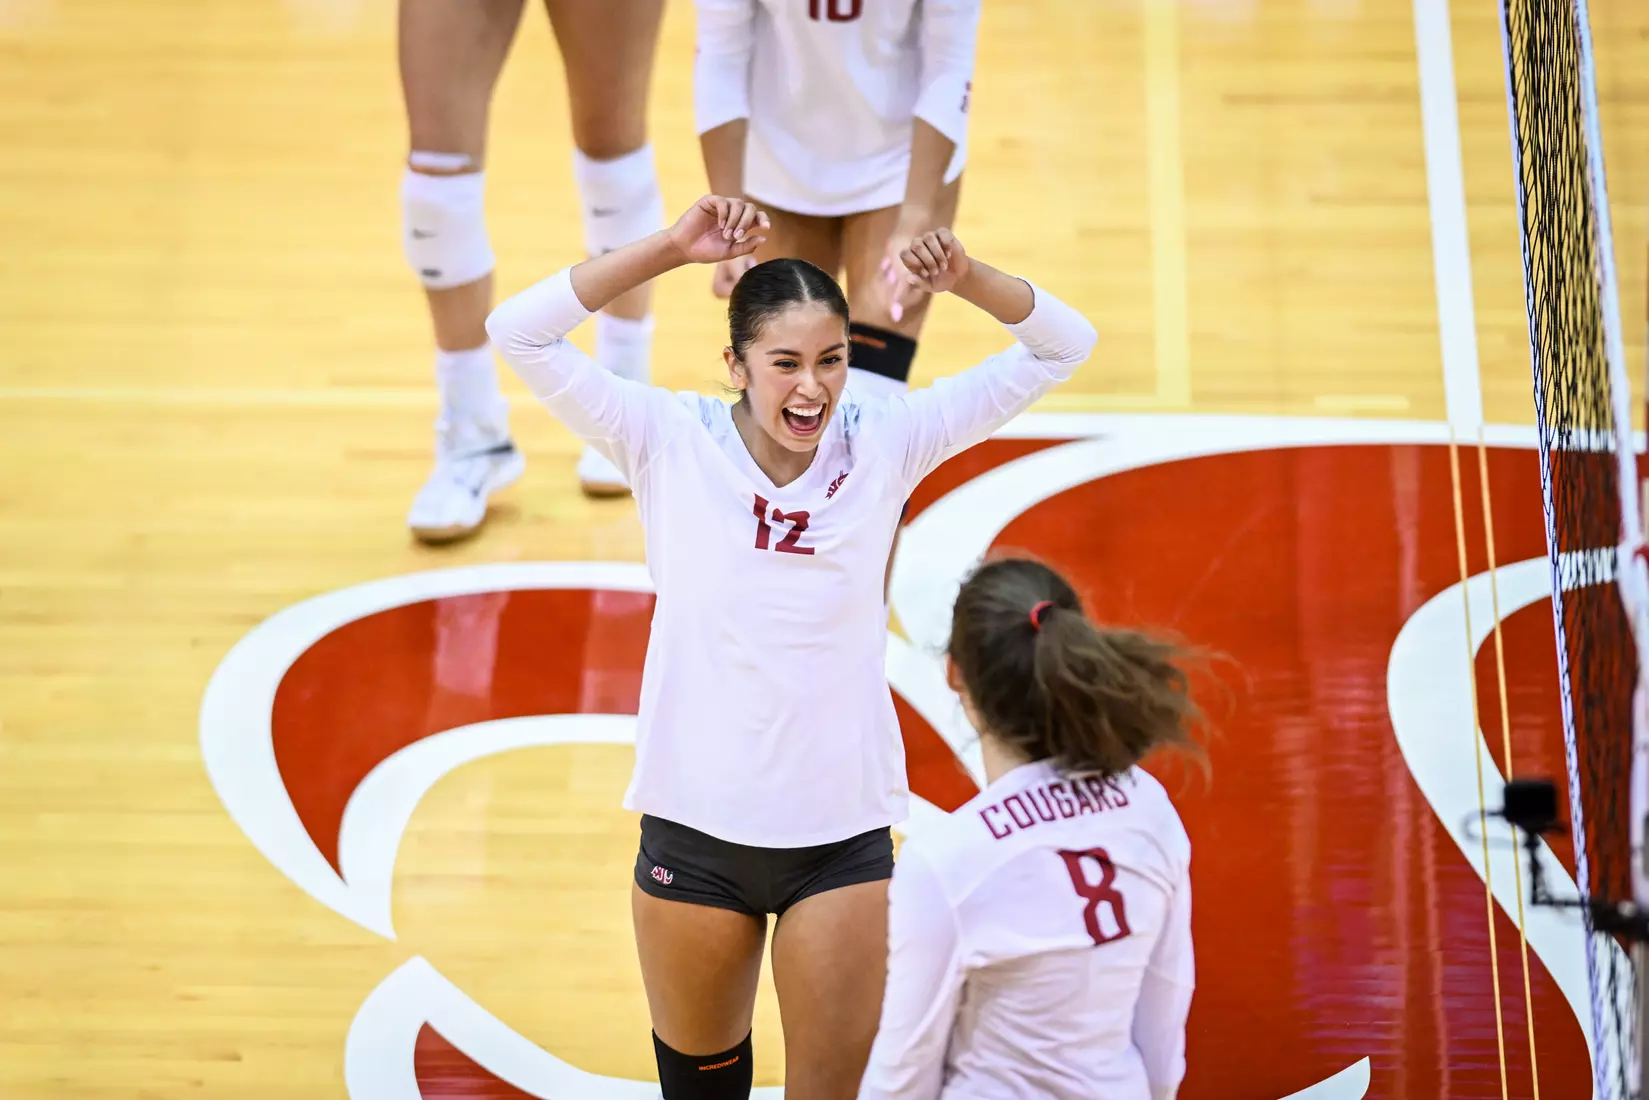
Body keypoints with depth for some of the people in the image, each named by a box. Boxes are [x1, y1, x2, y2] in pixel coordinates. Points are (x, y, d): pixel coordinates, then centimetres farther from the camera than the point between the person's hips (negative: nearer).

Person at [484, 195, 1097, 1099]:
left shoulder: (884, 445, -6)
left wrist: (965, 277, -23)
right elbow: (518, 334, -16)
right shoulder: (672, 445, -8)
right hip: (695, 826, 0)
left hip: (843, 834, 0)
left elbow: (1062, 346, -5)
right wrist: (669, 249, -22)